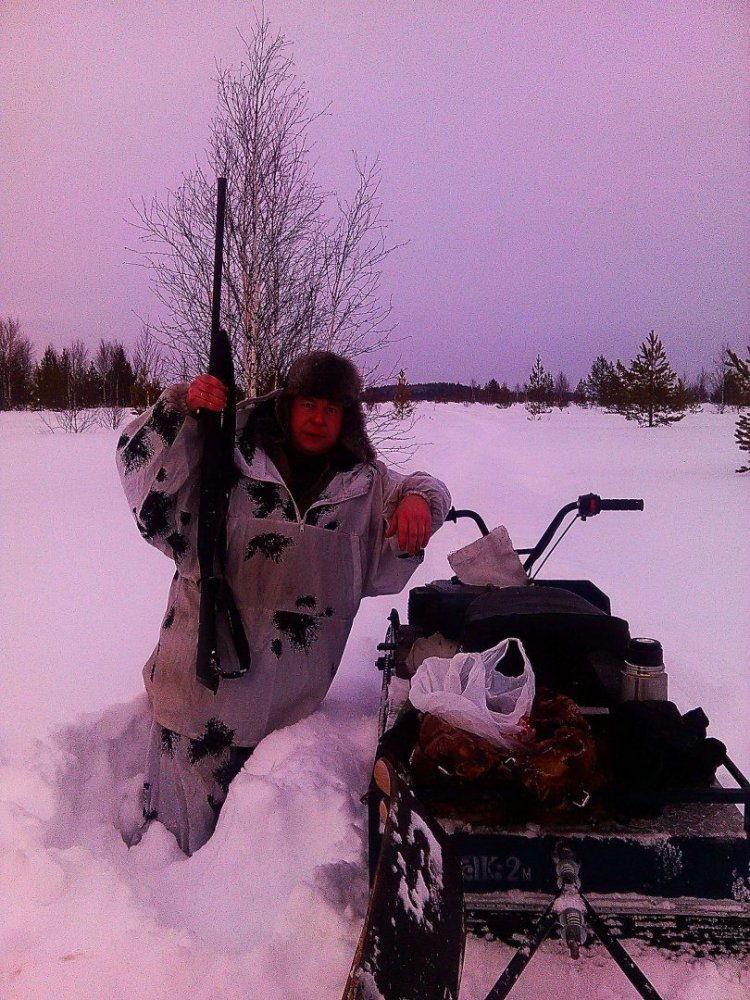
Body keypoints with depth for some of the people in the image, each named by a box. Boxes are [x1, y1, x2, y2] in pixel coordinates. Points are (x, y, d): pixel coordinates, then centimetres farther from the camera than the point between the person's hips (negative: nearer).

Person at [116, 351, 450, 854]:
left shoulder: (363, 481, 6)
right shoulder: (231, 454, -3)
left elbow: (425, 487, 20)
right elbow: (141, 458, -3)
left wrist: (418, 499, -4)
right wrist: (183, 407, -19)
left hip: (290, 691, 2)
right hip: (207, 661, -2)